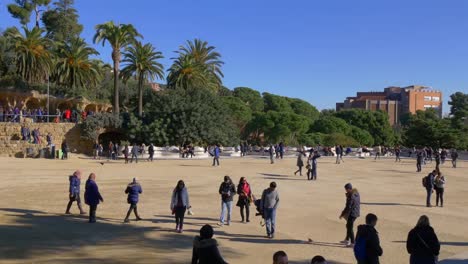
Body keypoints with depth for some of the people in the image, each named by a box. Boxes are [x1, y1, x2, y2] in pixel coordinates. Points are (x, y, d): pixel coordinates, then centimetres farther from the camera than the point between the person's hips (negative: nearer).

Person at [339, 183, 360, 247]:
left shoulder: (350, 196, -24)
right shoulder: (357, 193, 3)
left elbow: (348, 207, -22)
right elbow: (358, 203, 15)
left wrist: (342, 214, -13)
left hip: (352, 213, -10)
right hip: (356, 212, 10)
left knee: (350, 228, 0)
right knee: (348, 226, 23)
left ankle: (352, 243, 5)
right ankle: (347, 240, 37)